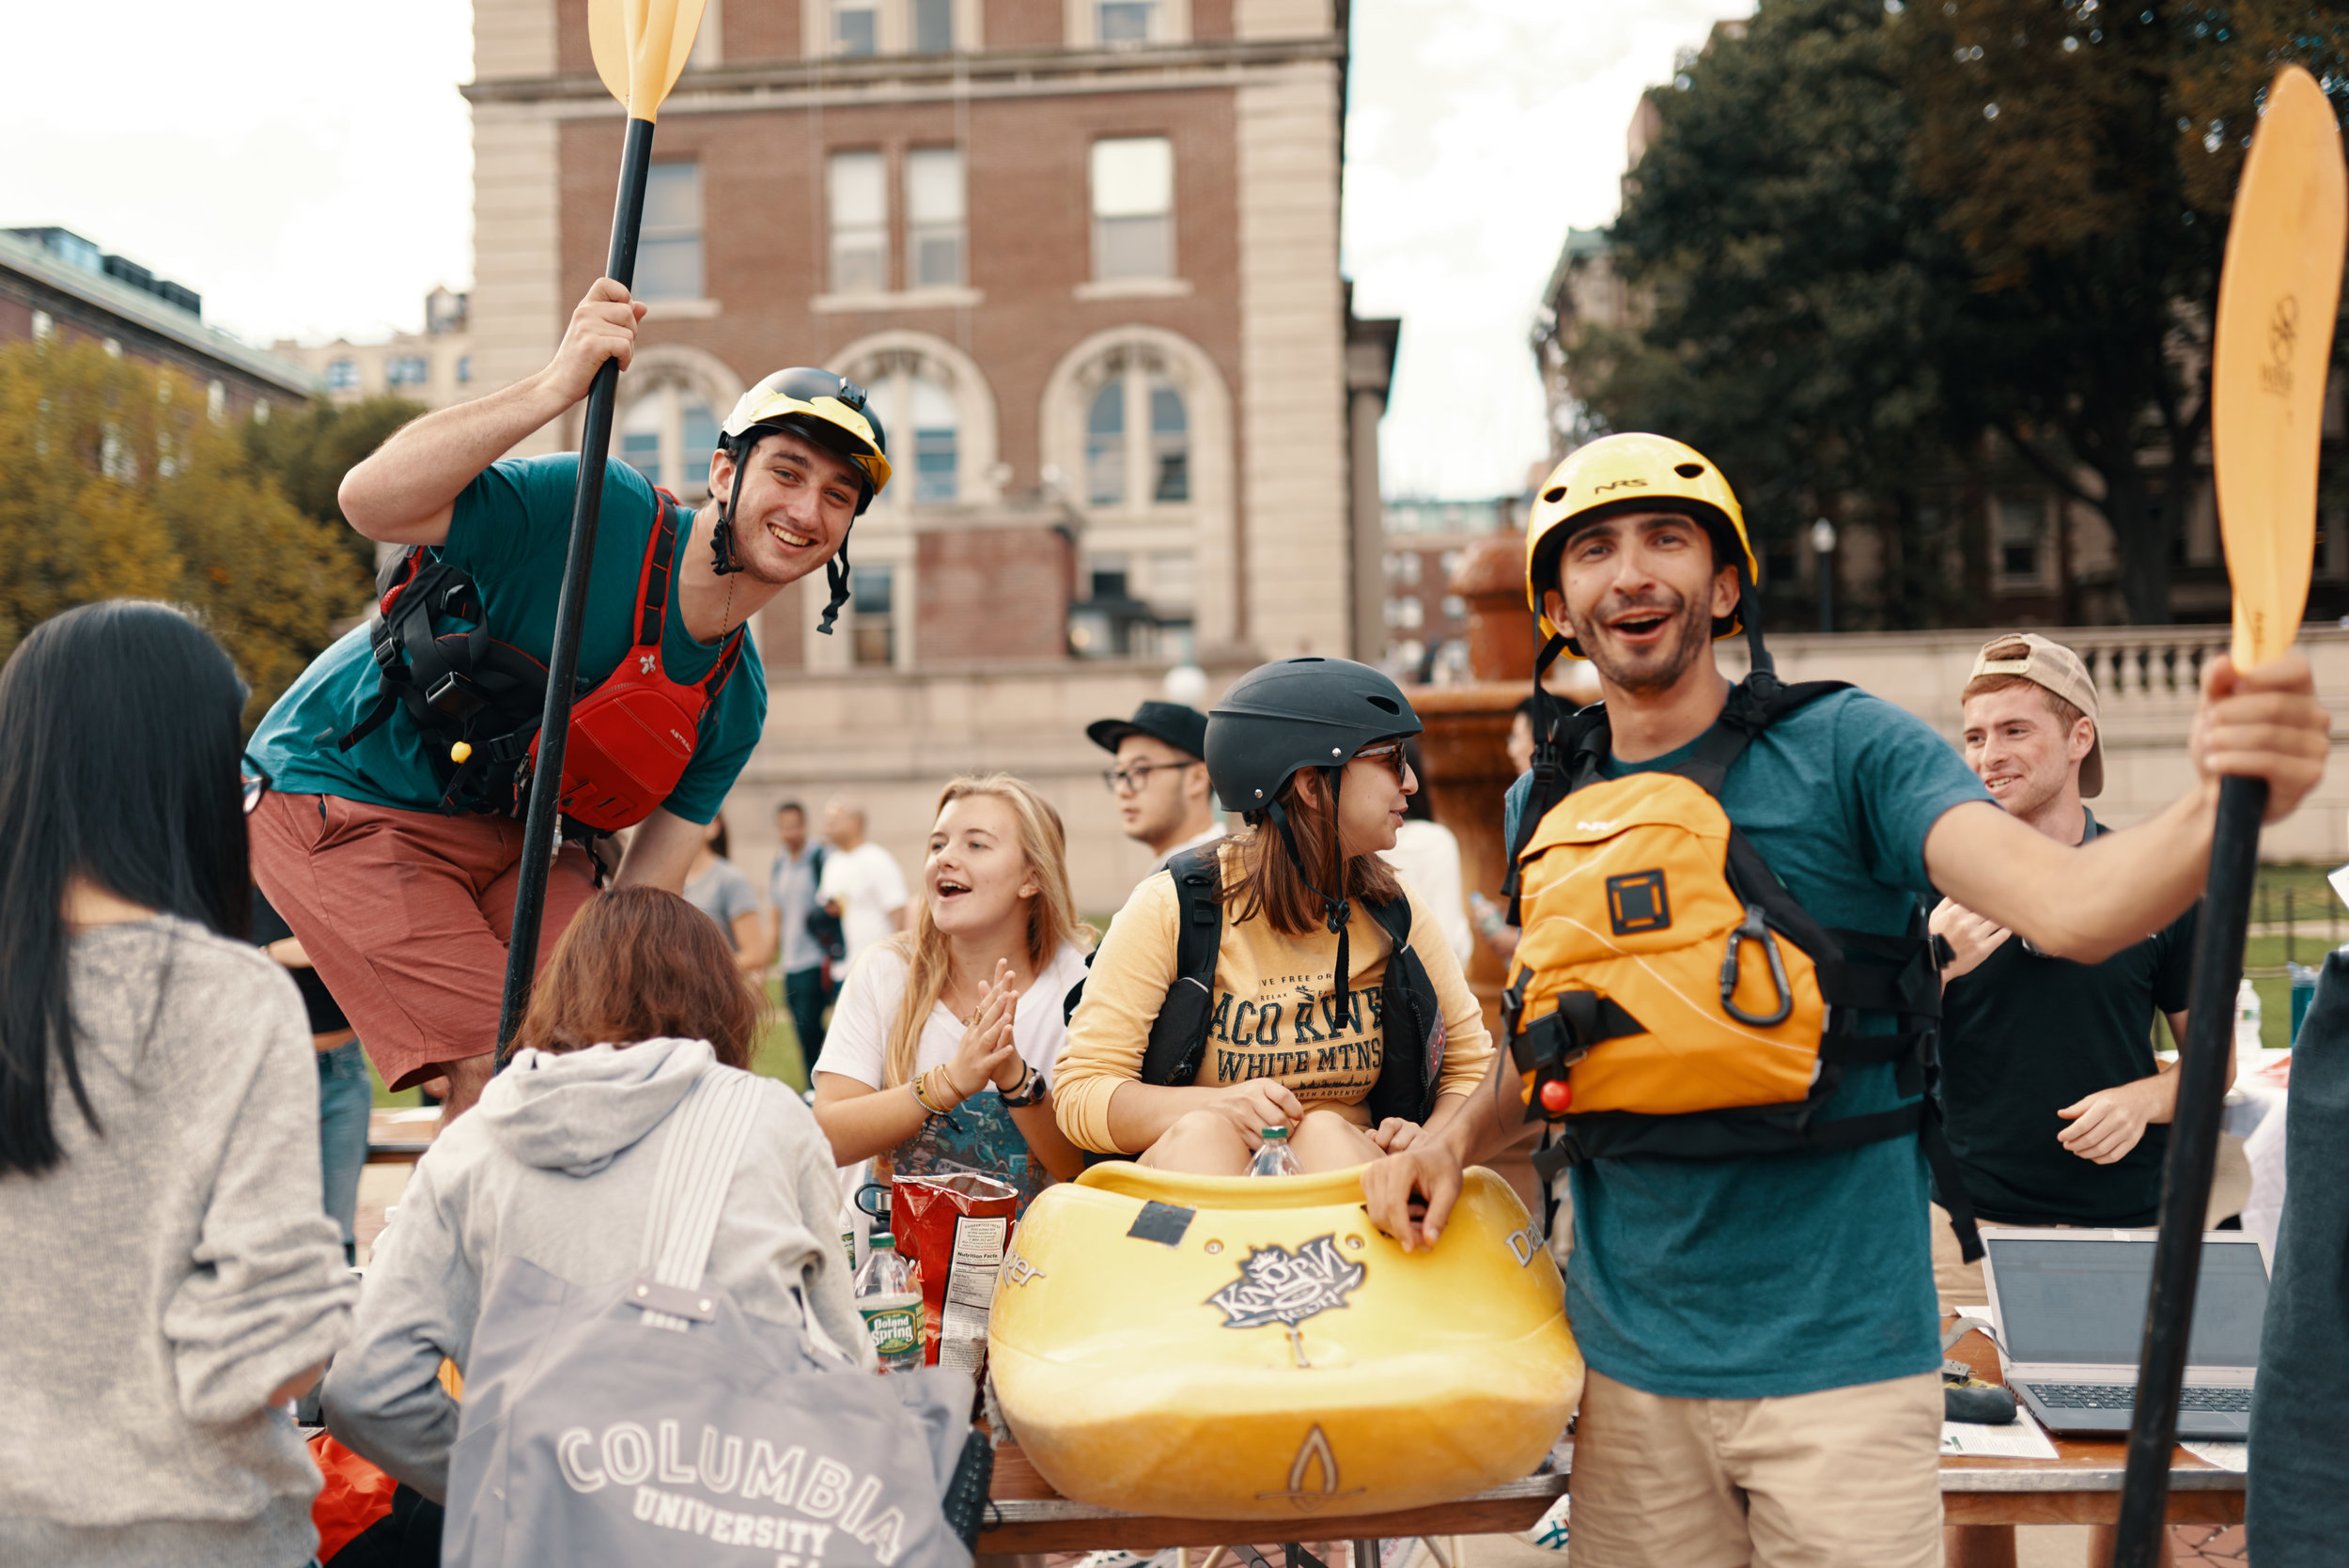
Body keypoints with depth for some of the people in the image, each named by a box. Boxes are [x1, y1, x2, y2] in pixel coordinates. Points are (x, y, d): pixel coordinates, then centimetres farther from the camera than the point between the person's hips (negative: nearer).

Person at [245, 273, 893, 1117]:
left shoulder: (734, 701, -1)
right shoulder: (599, 511, -20)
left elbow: (642, 896, -2)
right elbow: (370, 500, -33)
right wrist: (556, 386, -42)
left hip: (501, 835, 7)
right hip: (340, 794, -7)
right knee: (502, 1065, -18)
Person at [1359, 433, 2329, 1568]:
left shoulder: (1845, 749, -6)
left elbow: (2069, 905, -20)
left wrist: (2218, 810, -39)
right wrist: (1454, 1142, 1)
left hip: (1839, 1357, -3)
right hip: (1630, 1360, 4)